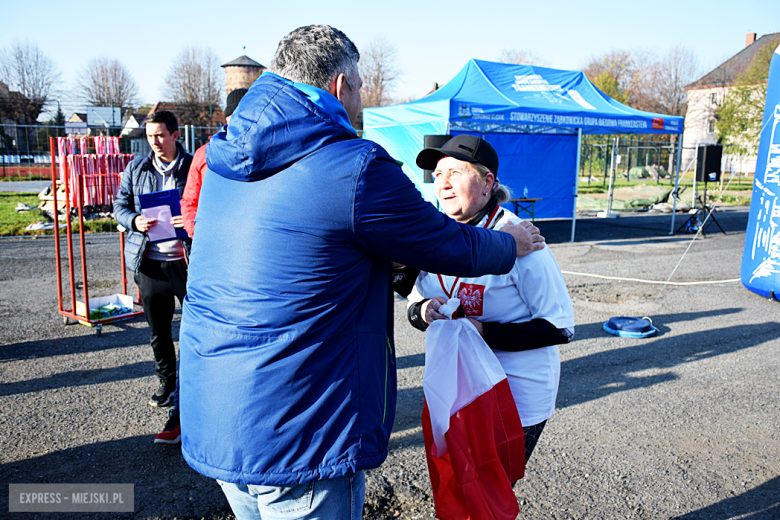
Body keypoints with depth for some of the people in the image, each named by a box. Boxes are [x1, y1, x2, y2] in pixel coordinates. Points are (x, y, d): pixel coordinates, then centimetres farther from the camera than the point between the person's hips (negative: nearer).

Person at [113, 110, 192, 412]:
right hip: (149, 262, 3)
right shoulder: (136, 168, 10)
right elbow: (120, 206, 12)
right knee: (158, 331, 13)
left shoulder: (193, 166, 0)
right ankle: (166, 381, 31)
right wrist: (135, 221, -11)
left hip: (185, 260, -3)